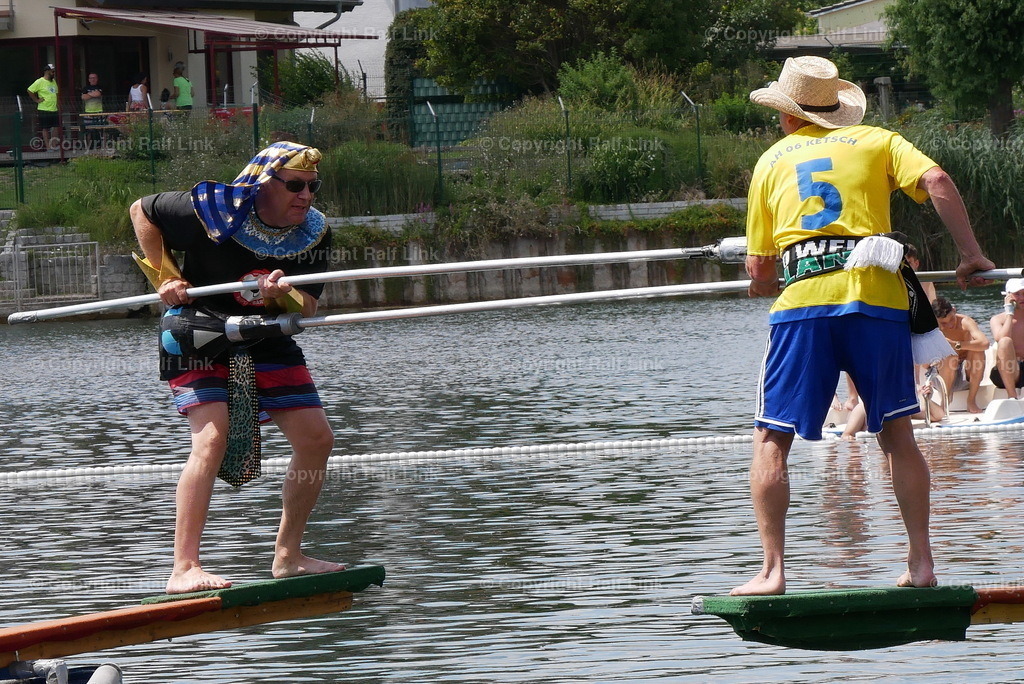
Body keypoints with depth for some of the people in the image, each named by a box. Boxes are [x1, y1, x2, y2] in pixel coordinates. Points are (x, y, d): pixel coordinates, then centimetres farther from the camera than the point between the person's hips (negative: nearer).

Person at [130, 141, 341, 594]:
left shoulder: (314, 233, -6)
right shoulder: (212, 211, -21)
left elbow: (307, 310, -8)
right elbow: (142, 211, -5)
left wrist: (284, 296, -31)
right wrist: (164, 277, -9)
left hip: (267, 341, 6)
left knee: (316, 439, 1)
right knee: (212, 440, -24)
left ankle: (287, 556, 15)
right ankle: (184, 569, -27)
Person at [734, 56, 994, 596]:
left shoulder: (771, 161, 18)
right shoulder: (876, 142, 15)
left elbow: (758, 269, 17)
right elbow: (936, 180, -4)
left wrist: (763, 286, 39)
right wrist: (970, 254, 0)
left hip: (802, 305, -1)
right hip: (876, 295, 1)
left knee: (771, 439, 6)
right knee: (896, 434, 12)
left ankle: (772, 570, -3)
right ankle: (922, 563, 8)